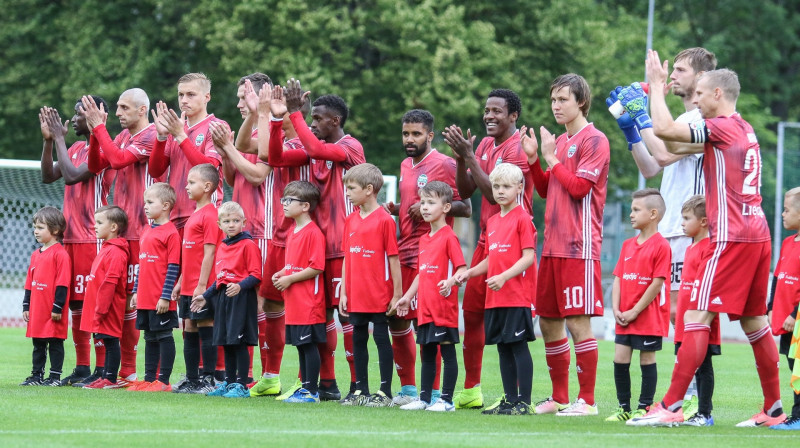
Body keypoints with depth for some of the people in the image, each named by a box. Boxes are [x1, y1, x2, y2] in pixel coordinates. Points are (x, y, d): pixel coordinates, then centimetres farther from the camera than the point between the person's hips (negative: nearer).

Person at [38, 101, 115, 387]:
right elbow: (48, 176, 14)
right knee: (76, 303, 9)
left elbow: (72, 176, -21)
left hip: (93, 238, -9)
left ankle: (101, 369, -7)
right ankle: (81, 367, 14)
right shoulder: (76, 148, 16)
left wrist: (59, 138, -13)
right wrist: (49, 139, 5)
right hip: (71, 237, 9)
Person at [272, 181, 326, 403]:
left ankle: (312, 391, -1)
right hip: (294, 302, 9)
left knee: (309, 345, -5)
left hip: (308, 301, -9)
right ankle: (305, 387, 19)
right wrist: (281, 274, 8)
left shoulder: (313, 233, -14)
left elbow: (316, 268, -19)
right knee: (301, 345, 13)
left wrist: (290, 279, -15)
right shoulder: (293, 232, 16)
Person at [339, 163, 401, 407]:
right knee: (358, 339, 10)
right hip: (356, 295, 6)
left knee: (381, 337, 0)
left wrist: (397, 294, -9)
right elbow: (347, 258, 13)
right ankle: (361, 391, 19)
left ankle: (385, 392, 5)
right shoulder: (351, 220, 10)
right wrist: (343, 292, 11)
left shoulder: (384, 220, -10)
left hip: (379, 295, -6)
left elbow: (393, 258, -9)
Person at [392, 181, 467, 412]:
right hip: (425, 308, 8)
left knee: (448, 353, -2)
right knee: (427, 353, 13)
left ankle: (446, 399, 1)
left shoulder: (449, 237, -9)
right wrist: (407, 296, 21)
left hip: (444, 307, -8)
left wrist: (450, 282, -32)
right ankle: (424, 398, 19)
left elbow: (462, 268, -15)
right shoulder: (424, 239, 16)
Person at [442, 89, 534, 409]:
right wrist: (461, 158, -4)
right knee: (471, 311, 10)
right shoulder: (485, 145, 14)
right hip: (486, 238, 9)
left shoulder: (519, 148, -13)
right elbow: (465, 191, 11)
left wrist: (469, 156, -19)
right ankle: (471, 390, 18)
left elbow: (495, 193, -20)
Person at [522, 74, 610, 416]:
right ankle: (559, 397, 19)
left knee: (577, 322, -9)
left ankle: (587, 400, -5)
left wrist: (552, 158, -7)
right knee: (548, 322, 11)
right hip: (553, 244, 9)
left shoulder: (594, 140, -8)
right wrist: (533, 158, 7)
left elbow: (578, 187, -15)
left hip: (579, 246, -9)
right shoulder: (559, 142, 18)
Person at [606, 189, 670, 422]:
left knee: (647, 360, 1)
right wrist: (616, 310, -2)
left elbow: (657, 283, -14)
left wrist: (635, 311, -14)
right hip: (624, 318, 7)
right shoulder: (628, 245, 13)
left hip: (649, 317, -7)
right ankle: (624, 407, 11)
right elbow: (618, 279, 11)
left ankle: (644, 408, 7)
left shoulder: (660, 245, -10)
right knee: (620, 359, 3)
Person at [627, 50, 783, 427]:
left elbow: (664, 129, -18)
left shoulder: (720, 127, -9)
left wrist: (656, 85, -5)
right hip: (757, 235, 9)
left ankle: (671, 407, -15)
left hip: (731, 238, -9)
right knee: (754, 321, 13)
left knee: (697, 317, -11)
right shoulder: (745, 130, 17)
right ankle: (773, 408, 16)